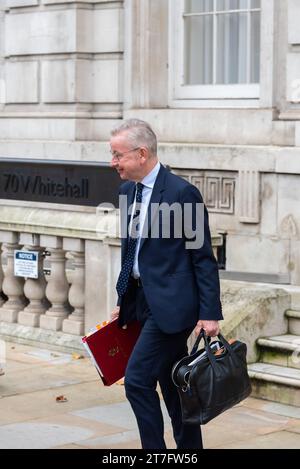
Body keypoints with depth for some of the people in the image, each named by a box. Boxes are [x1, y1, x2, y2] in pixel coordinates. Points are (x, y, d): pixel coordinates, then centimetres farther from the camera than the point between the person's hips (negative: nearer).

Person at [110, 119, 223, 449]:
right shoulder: (127, 192, 10)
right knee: (172, 385, 15)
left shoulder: (181, 192, -14)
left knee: (137, 378, -14)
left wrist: (209, 314, -15)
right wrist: (123, 301, 18)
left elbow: (204, 258, -12)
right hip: (145, 303, 8)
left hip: (171, 304, -8)